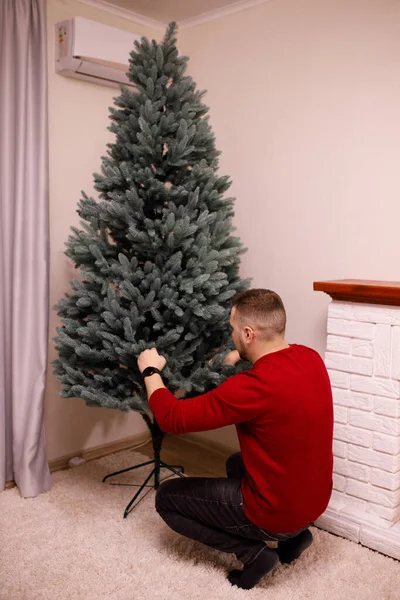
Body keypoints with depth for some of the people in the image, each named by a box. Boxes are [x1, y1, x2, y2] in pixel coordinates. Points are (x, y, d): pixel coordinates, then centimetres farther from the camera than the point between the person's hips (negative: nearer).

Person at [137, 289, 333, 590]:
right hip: (314, 499, 8)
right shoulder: (310, 357, -7)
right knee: (237, 463, 35)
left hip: (276, 511, -8)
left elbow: (172, 418, -22)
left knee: (167, 497, 7)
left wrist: (151, 371, -7)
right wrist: (243, 357, 13)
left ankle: (254, 551, 2)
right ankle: (292, 534, 20)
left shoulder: (255, 386, -31)